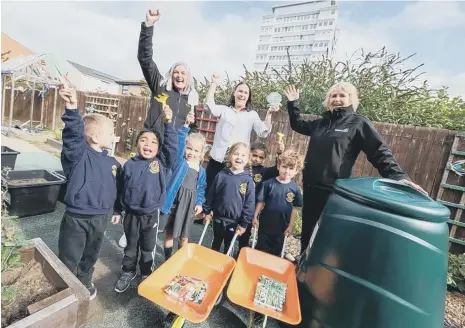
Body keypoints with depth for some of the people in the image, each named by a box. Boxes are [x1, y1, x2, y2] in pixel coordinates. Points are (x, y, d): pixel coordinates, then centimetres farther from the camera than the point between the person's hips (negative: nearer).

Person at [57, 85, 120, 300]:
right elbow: (73, 134, -36)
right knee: (68, 258, 14)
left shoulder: (112, 162, 2)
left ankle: (84, 281, 48)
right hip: (76, 217, -5)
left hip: (100, 218, 5)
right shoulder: (78, 154, -15)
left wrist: (114, 209, 17)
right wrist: (72, 108, -52)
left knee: (90, 256, 24)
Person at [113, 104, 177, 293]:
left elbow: (171, 146, -23)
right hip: (131, 213, 2)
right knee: (131, 247, 22)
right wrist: (117, 210, 9)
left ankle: (146, 274, 39)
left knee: (148, 248, 17)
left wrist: (169, 122, -29)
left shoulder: (162, 163, -9)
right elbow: (121, 189, 4)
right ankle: (128, 273, 44)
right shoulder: (130, 164, -4)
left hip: (151, 214, -2)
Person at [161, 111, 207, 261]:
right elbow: (179, 142, -20)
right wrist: (186, 125, -30)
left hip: (190, 204, 3)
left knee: (184, 235, 17)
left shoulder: (201, 170, 4)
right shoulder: (179, 160, -6)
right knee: (170, 233, 13)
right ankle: (168, 259, 32)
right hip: (175, 201, -2)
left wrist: (199, 203, 0)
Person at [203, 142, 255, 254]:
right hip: (218, 218, 1)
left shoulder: (248, 180, -13)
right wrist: (207, 212, 3)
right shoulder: (221, 175, -9)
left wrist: (244, 223, -9)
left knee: (229, 247, 20)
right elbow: (211, 195, 0)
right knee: (216, 244, 24)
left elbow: (249, 204, -10)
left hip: (234, 222, -1)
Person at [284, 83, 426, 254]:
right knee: (307, 229, 17)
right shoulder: (322, 122, 10)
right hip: (310, 185, 6)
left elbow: (380, 153, -8)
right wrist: (293, 103, 17)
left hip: (333, 189, -5)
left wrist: (398, 176, -19)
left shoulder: (359, 123, -5)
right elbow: (298, 125, 25)